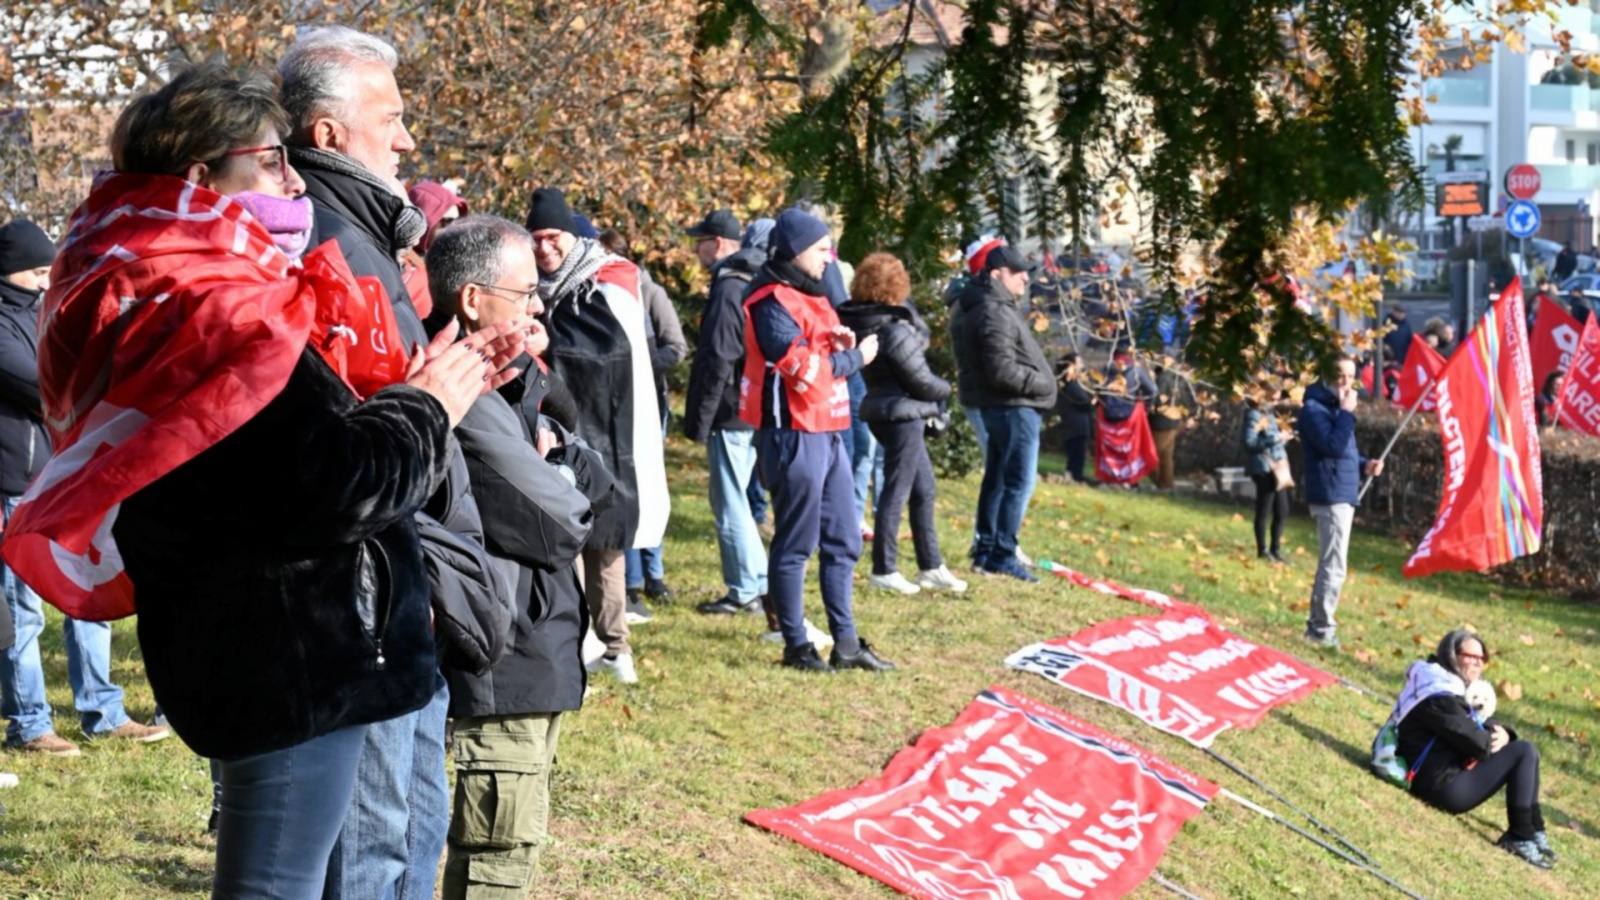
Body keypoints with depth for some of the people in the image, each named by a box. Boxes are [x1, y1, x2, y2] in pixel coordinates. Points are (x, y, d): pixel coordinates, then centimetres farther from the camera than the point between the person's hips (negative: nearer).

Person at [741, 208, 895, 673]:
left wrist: (839, 344, 2)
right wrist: (855, 358, -6)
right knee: (795, 544, -2)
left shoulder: (808, 295, 19)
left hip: (830, 432, 10)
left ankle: (846, 642, 20)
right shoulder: (772, 302, -13)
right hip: (795, 434, -10)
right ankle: (796, 646, 6)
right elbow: (805, 369, -18)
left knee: (842, 541, 13)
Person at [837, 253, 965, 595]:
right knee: (896, 491, -2)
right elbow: (921, 381, -13)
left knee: (924, 488, 16)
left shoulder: (863, 325, 4)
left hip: (883, 410, 9)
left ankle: (931, 567, 23)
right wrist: (945, 389, 3)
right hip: (902, 413, -9)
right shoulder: (895, 331, -21)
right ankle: (884, 570, 5)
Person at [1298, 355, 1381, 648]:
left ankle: (1317, 624, 22)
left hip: (1343, 495, 10)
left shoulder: (1334, 408, 17)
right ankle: (1322, 629, -5)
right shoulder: (1314, 409, -13)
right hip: (1331, 495, -10)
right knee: (1334, 566, -10)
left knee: (1329, 564, 15)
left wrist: (1364, 465, 8)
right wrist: (1347, 413, -20)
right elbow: (1334, 446, -25)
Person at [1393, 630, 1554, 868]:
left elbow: (1483, 723, 16)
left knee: (1521, 749, 12)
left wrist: (1501, 733, -6)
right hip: (1445, 785, -11)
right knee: (1524, 752, -13)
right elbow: (1472, 740, -22)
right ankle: (1520, 837, -11)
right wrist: (1494, 742, -1)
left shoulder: (1454, 688, 16)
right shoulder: (1439, 695, -18)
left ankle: (1534, 831, 8)